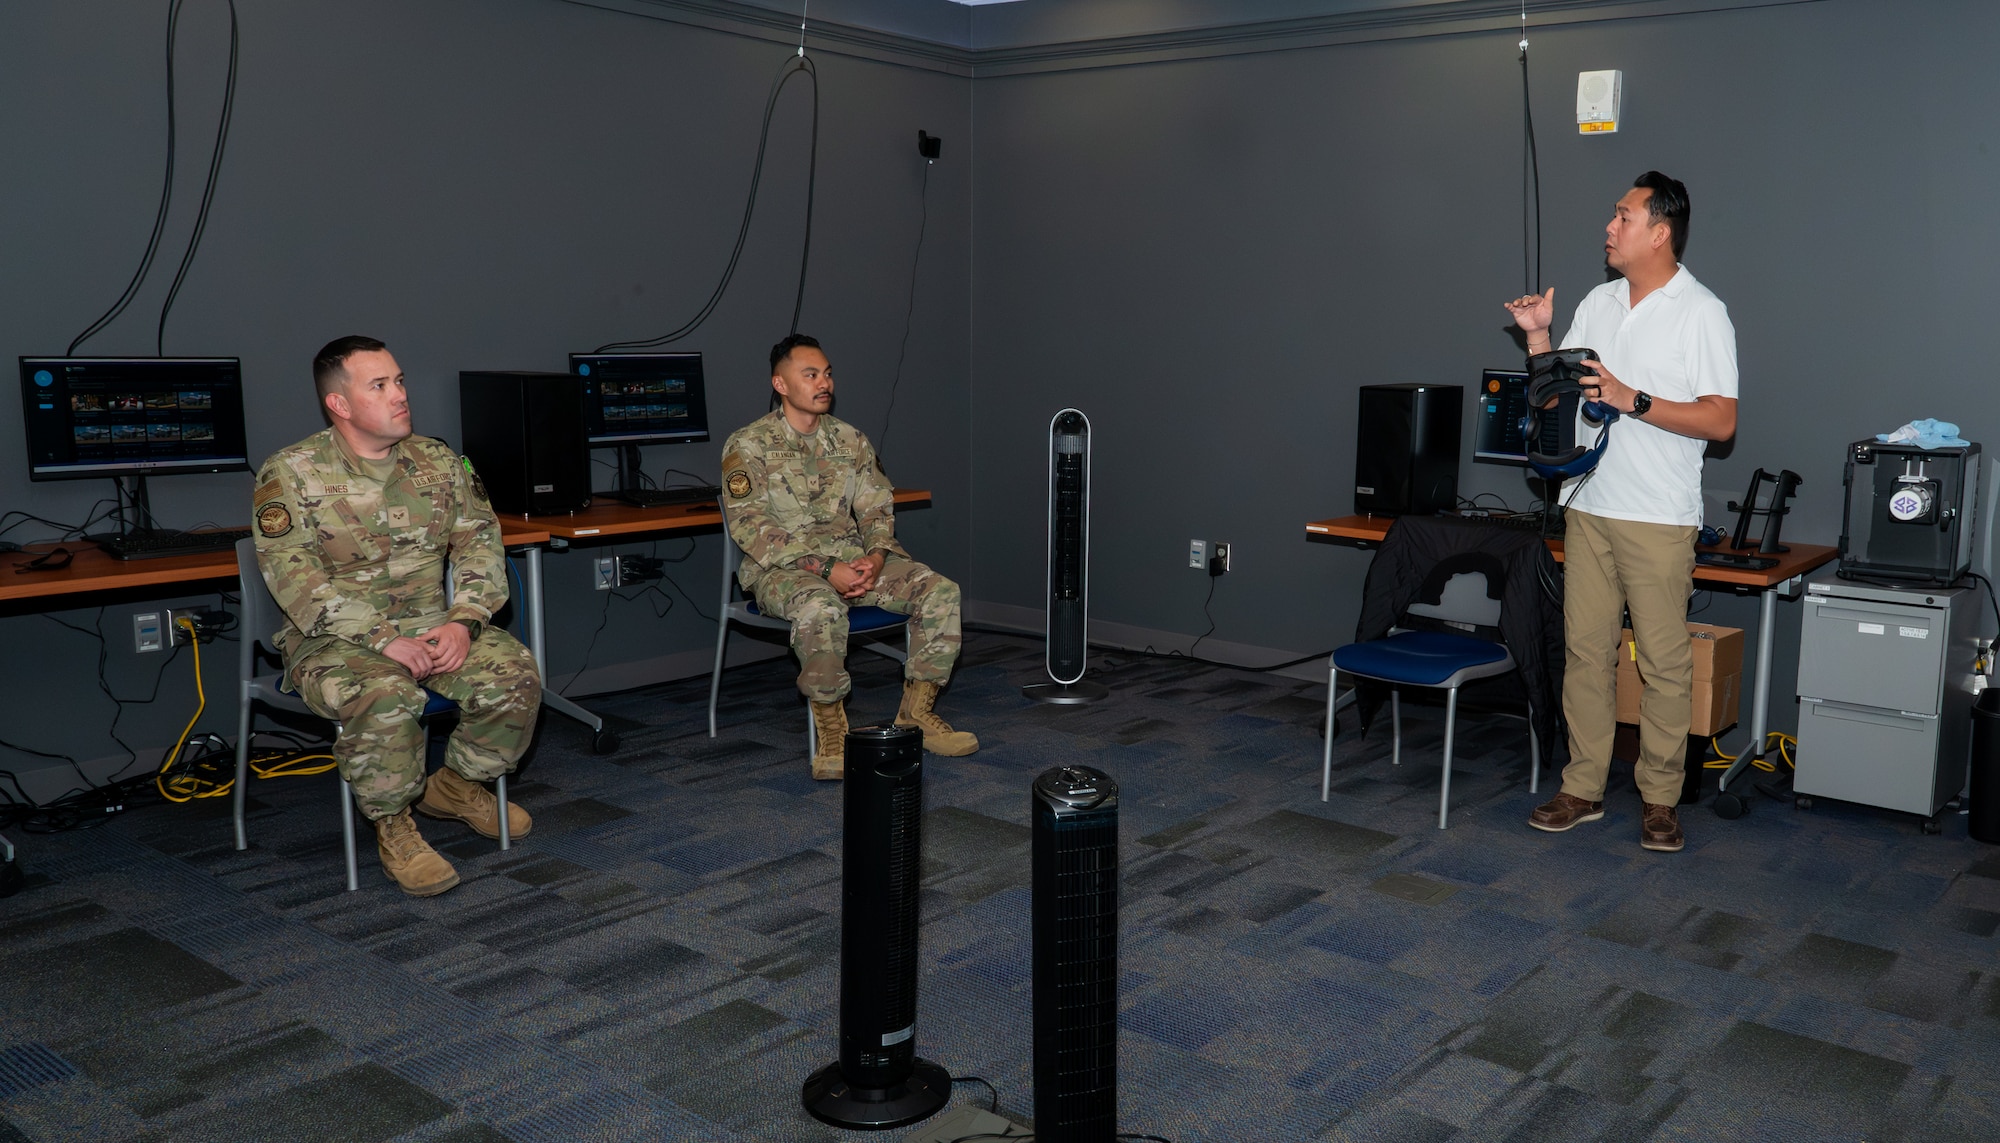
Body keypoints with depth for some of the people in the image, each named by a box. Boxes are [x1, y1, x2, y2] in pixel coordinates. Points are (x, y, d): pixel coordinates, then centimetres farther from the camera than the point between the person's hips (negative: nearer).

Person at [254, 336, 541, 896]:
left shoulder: (439, 461, 7)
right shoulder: (290, 474, -8)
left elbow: (480, 544, 4)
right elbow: (295, 577, -17)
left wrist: (462, 622, -15)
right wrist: (382, 640, -26)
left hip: (433, 625, 5)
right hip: (335, 639, -4)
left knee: (515, 675, -19)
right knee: (386, 696, -36)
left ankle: (455, 785, 8)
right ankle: (393, 827, -10)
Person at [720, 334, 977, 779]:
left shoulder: (850, 439, 14)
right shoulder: (747, 446, -3)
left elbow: (877, 506, 12)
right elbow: (750, 527, -12)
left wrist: (875, 556, -12)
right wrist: (824, 569, -22)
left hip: (853, 558, 5)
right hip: (783, 567, -5)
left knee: (943, 593, -16)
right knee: (820, 609, -41)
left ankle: (916, 713, -4)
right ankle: (831, 731, -21)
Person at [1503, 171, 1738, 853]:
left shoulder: (1701, 313, -6)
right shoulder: (1597, 303, 13)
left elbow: (1720, 420, -12)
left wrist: (1631, 399, -19)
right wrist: (1537, 335, 2)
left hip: (1659, 519, -6)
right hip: (1589, 507, 6)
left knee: (1664, 662, 0)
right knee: (1585, 650, 8)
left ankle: (1659, 800, 11)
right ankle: (1583, 788, 17)